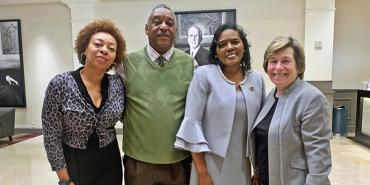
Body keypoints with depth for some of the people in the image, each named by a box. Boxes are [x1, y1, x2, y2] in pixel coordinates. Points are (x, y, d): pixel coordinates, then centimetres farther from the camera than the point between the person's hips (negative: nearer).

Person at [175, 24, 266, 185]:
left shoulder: (257, 79, 0)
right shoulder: (203, 74, -11)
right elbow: (192, 122, -13)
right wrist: (202, 172, -13)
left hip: (243, 166, 4)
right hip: (211, 164, -3)